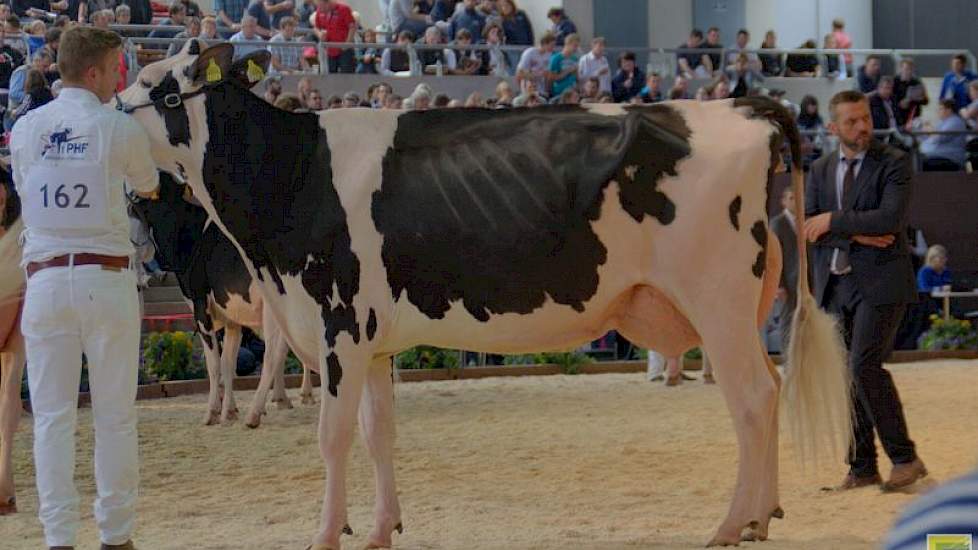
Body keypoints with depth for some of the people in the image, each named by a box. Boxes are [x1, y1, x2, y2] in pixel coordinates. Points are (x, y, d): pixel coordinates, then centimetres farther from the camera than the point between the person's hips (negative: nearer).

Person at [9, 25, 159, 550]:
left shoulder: (25, 129, 6)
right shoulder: (120, 129, -4)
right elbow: (148, 187, 14)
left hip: (45, 279, 3)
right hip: (106, 278, -3)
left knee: (52, 415, 5)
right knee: (115, 414, 5)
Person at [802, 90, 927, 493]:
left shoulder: (894, 163, -4)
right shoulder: (820, 170, 12)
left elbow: (891, 218, -18)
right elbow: (807, 229, 1)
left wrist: (834, 221, -11)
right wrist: (855, 234, -13)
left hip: (880, 282, -6)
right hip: (834, 285, 6)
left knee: (865, 365, -17)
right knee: (845, 375, 5)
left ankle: (904, 458, -9)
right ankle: (862, 468, 11)